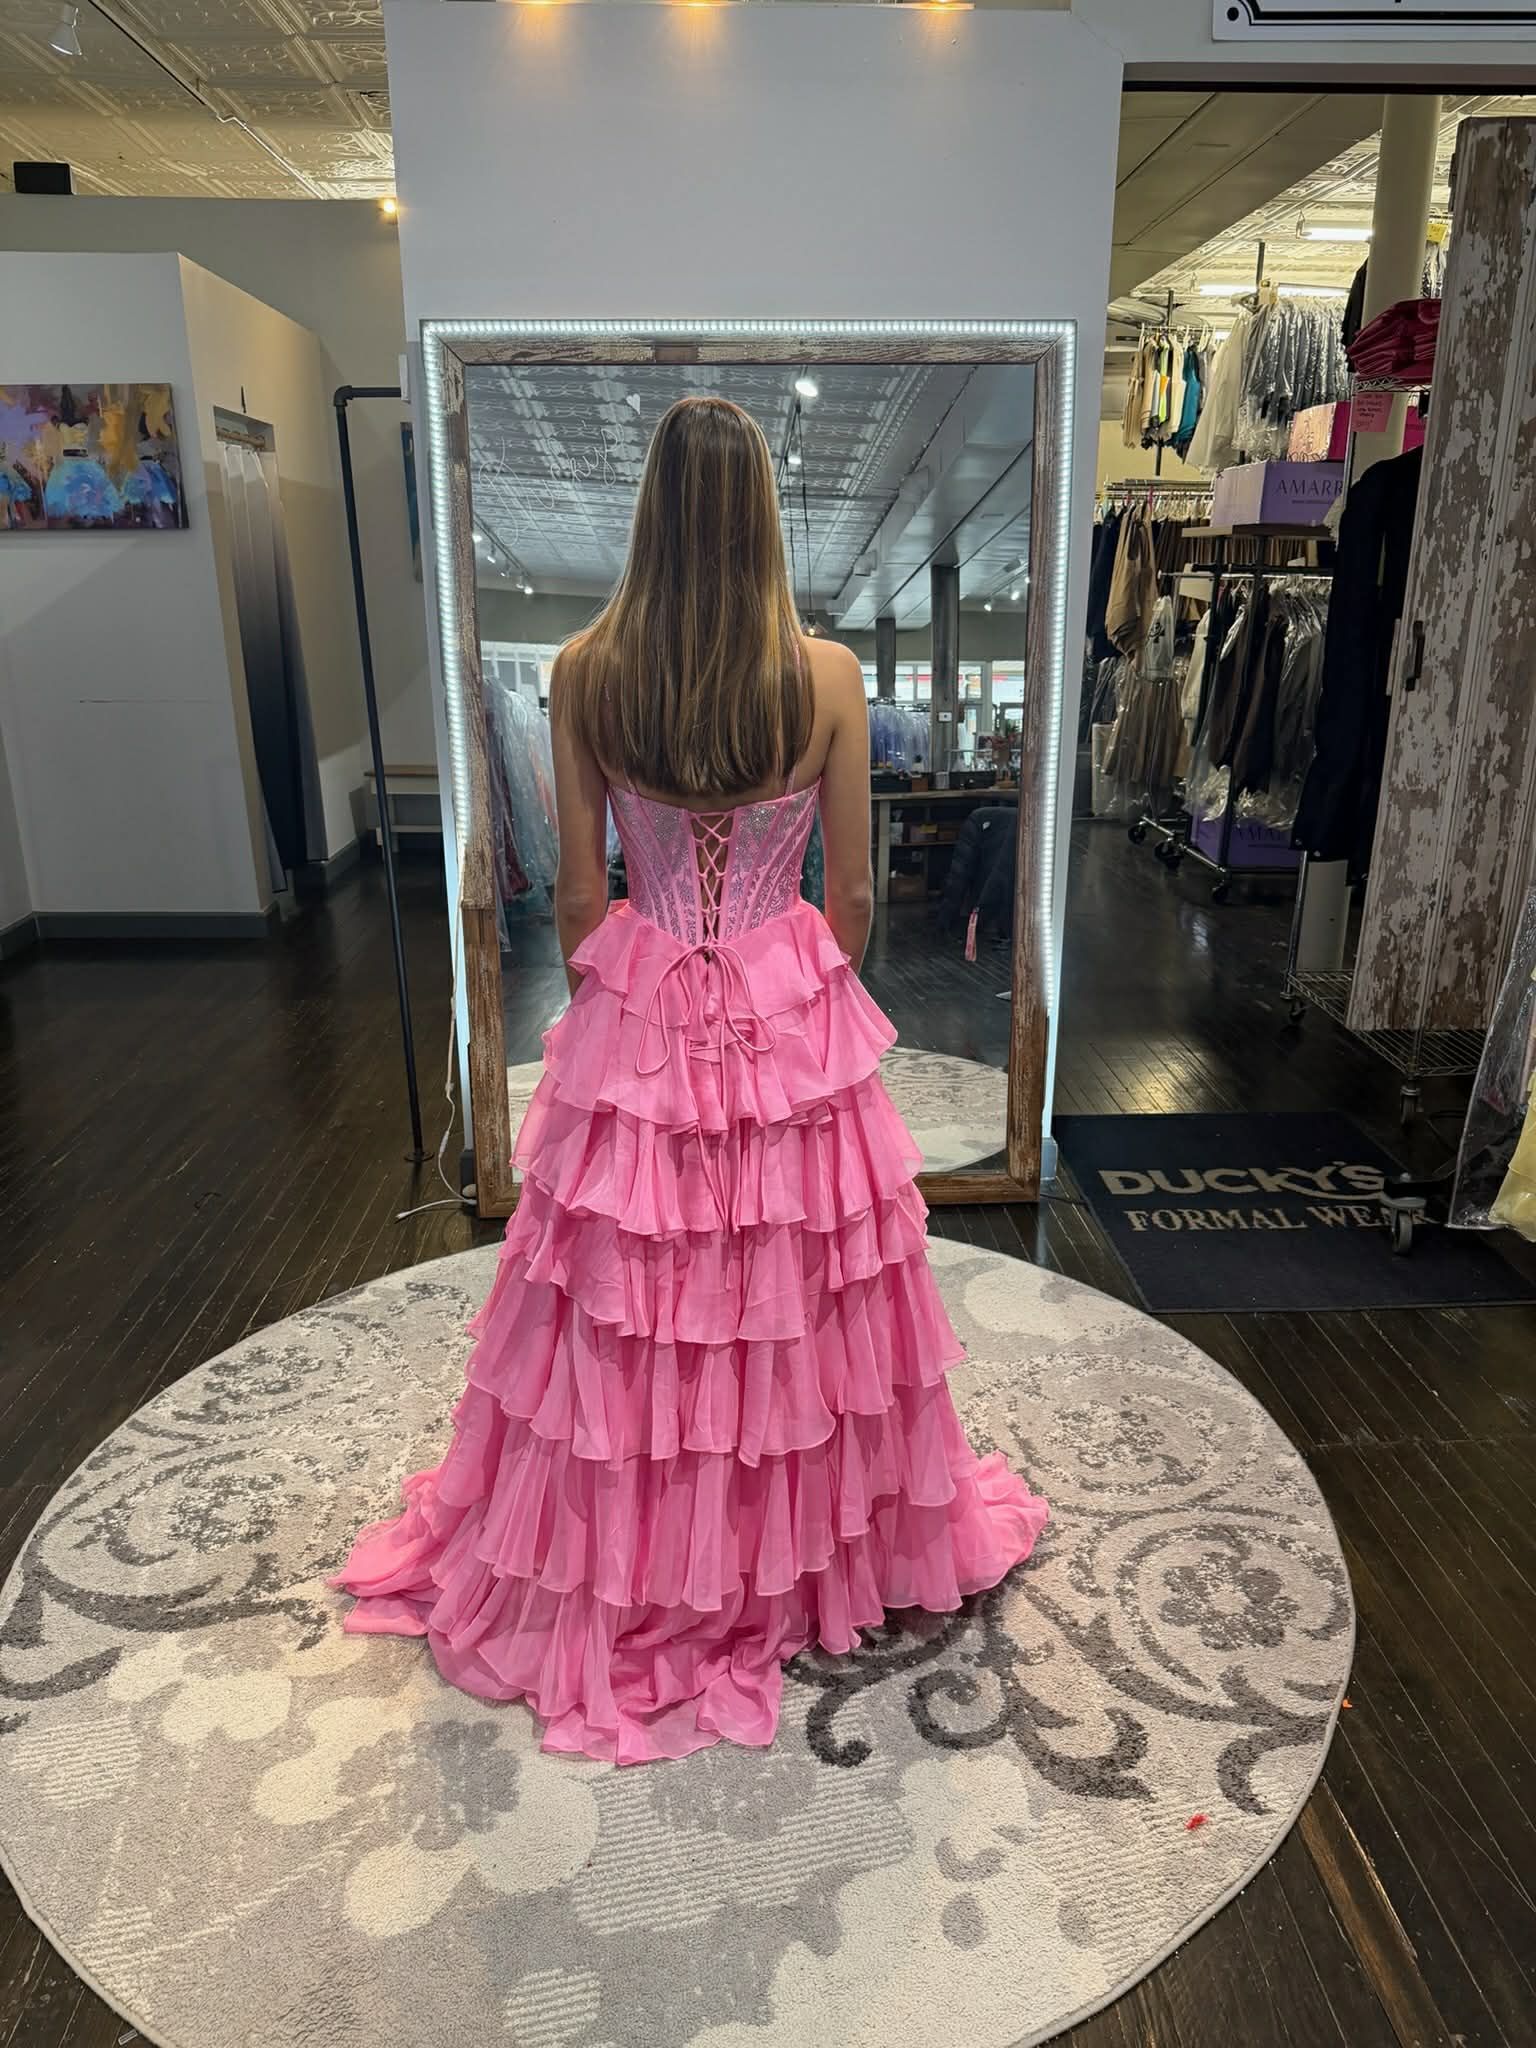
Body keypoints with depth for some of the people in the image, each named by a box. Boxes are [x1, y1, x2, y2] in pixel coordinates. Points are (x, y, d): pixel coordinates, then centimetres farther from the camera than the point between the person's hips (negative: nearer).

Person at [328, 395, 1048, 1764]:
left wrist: (609, 1005, 13)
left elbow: (579, 897, -3)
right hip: (792, 1016, 0)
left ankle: (625, 1573, 36)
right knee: (794, 1292, 17)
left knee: (627, 1307, 15)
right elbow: (852, 894, -3)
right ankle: (817, 1543, 39)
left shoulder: (585, 674, -8)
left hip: (635, 1020, 1)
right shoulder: (828, 676, -10)